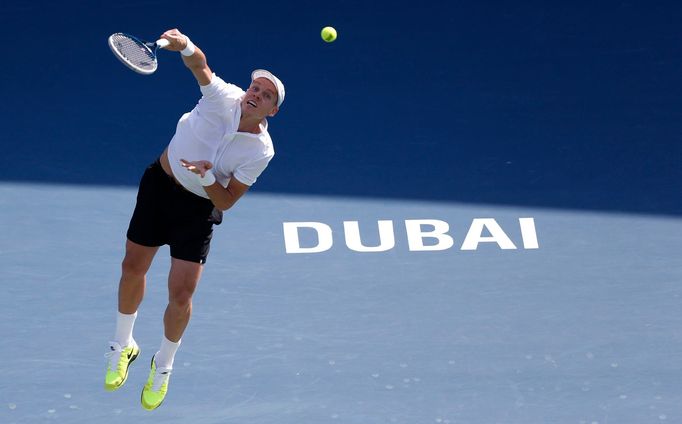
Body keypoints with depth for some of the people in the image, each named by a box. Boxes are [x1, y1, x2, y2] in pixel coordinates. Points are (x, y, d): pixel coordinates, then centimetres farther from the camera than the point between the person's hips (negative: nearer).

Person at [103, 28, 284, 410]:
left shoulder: (261, 151, -18)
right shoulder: (224, 98, -18)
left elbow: (226, 201, -15)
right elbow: (199, 63, -30)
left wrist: (207, 177, -33)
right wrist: (185, 45, -52)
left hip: (199, 207, -2)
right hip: (160, 184, 2)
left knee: (181, 296, -7)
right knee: (132, 269, 14)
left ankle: (164, 365, 23)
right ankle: (123, 346, 40)